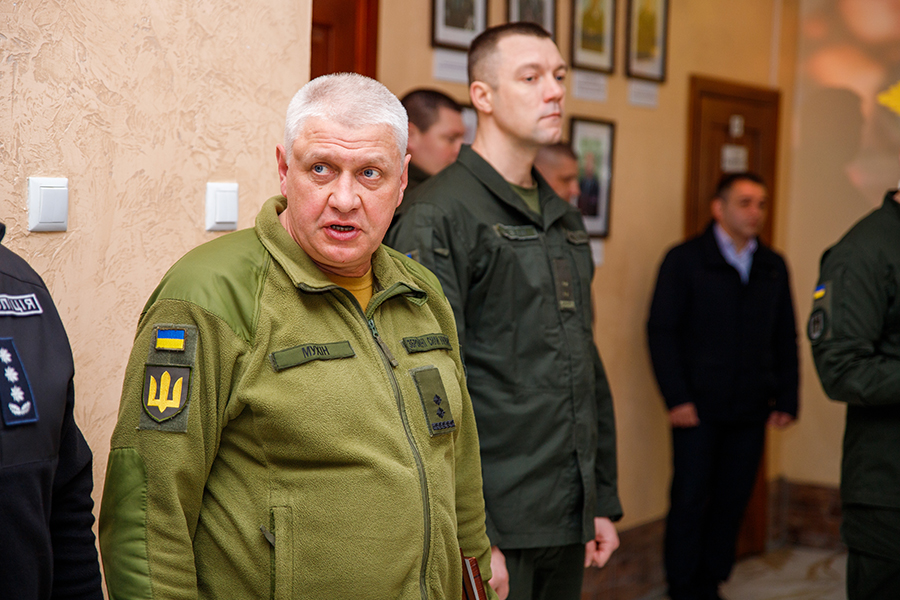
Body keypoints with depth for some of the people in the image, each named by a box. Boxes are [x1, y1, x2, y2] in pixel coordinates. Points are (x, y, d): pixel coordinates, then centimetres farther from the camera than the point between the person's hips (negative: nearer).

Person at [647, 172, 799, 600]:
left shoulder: (773, 267, 12)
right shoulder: (685, 260, 0)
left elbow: (785, 338, 15)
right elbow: (661, 332, -3)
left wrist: (786, 399, 8)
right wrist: (676, 398, -10)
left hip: (751, 408, 4)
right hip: (698, 406, -4)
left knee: (732, 500, 6)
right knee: (690, 500, 0)